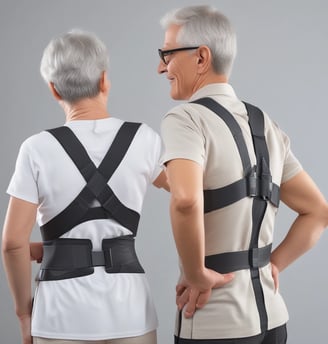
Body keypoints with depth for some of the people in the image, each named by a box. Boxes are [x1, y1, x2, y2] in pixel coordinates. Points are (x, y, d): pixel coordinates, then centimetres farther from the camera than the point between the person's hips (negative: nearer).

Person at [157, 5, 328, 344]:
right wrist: (272, 265, 11)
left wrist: (198, 274, -18)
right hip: (270, 315, 7)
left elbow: (186, 200, -32)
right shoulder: (265, 124, 8)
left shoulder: (186, 118, -13)